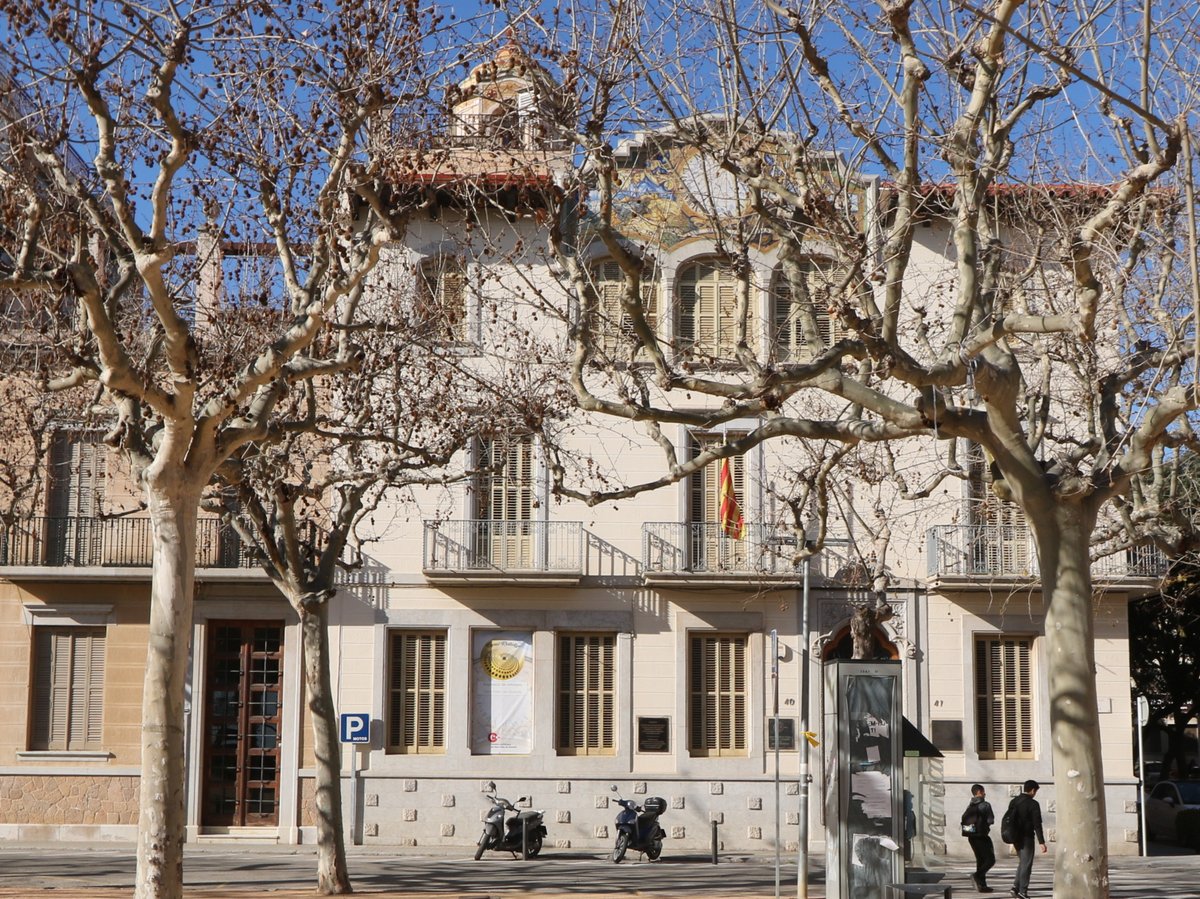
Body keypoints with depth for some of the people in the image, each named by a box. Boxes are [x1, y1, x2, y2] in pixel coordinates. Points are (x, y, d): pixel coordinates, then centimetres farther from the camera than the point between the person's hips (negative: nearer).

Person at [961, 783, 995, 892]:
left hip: (971, 837, 8)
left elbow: (963, 820, 10)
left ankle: (982, 885, 11)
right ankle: (977, 875, -23)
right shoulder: (985, 805, -11)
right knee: (990, 859, -2)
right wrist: (986, 823, 5)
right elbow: (991, 820, -15)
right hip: (981, 836, -8)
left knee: (980, 860, 13)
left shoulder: (969, 806, 11)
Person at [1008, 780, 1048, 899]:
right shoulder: (1033, 804, -13)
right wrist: (1042, 842, -15)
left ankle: (1015, 887, 9)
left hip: (1016, 837, 7)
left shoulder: (1014, 801, 8)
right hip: (1027, 838, -7)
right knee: (1026, 865, 2)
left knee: (1022, 862, 19)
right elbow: (1037, 824, -17)